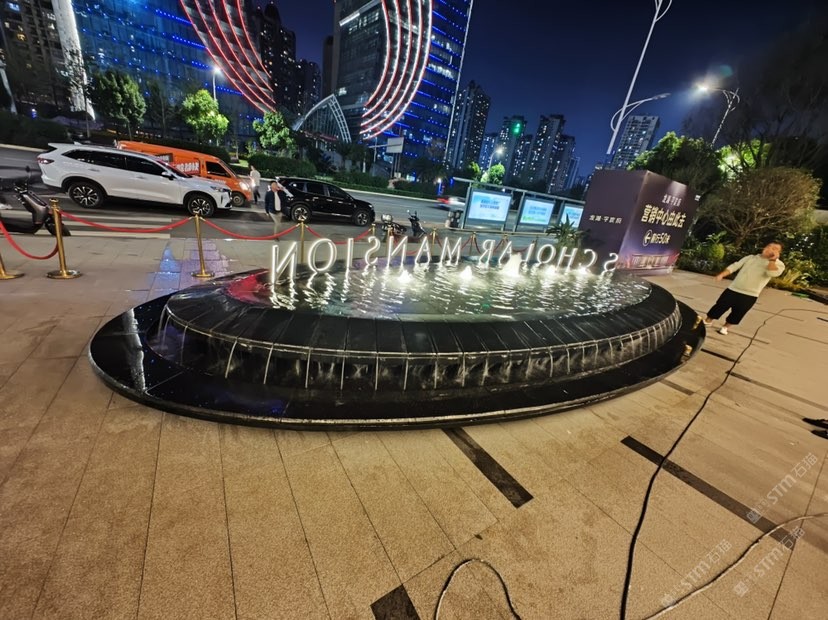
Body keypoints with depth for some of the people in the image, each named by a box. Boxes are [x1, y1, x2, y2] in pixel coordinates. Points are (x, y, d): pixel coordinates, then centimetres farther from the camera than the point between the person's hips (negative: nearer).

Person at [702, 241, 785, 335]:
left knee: (737, 313, 8)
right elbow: (734, 266, 3)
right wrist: (721, 275, -11)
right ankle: (708, 321, 18)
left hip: (750, 295, -1)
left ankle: (725, 327, 25)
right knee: (720, 306, 3)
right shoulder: (750, 257, 7)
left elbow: (772, 273, -23)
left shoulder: (779, 264, -2)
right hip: (733, 290, 1)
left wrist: (772, 259, -21)